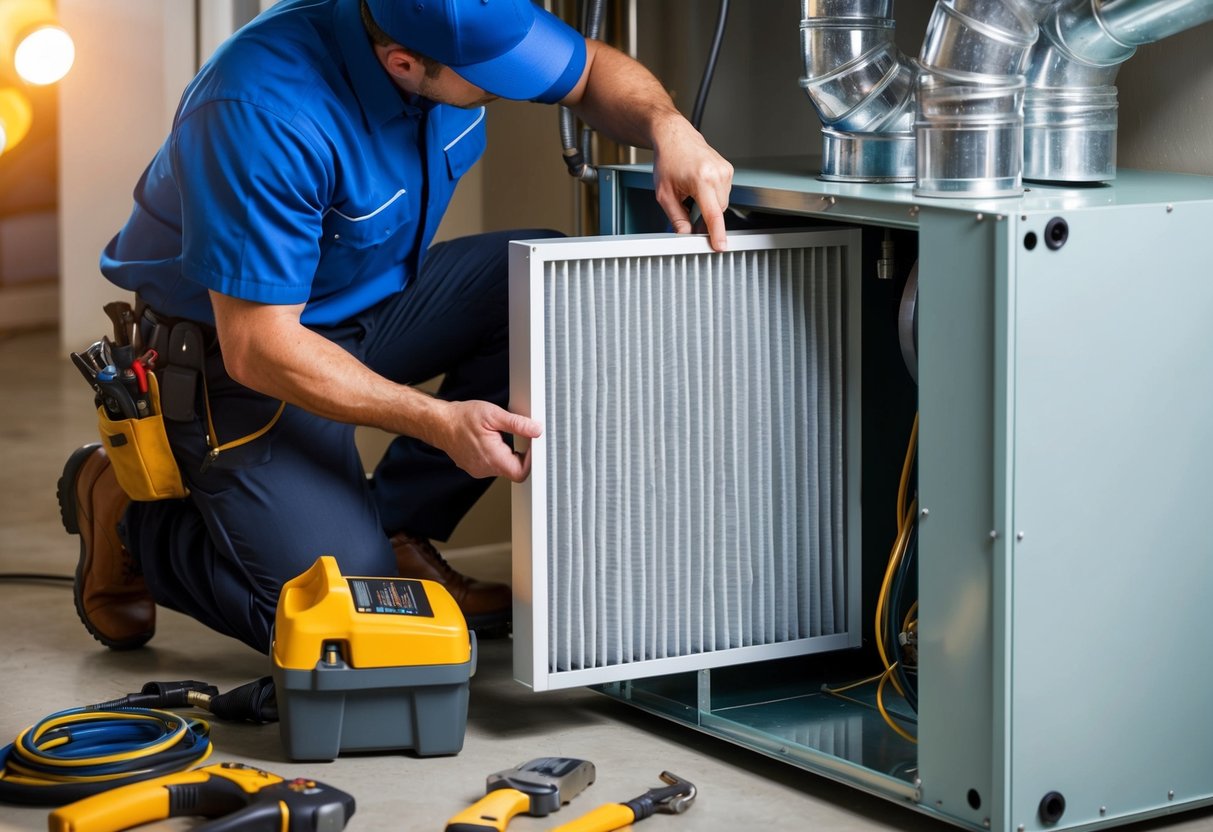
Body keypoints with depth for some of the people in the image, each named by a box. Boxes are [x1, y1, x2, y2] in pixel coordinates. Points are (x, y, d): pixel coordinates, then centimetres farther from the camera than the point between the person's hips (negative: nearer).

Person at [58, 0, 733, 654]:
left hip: (373, 298, 7)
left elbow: (592, 73, 4)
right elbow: (258, 348, -30)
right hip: (236, 353, -7)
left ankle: (394, 531, -2)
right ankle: (131, 518, 9)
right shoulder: (266, 115, -36)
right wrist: (440, 422, -32)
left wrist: (668, 127, -18)